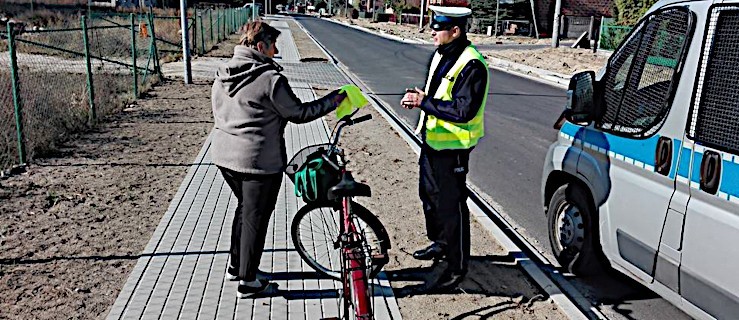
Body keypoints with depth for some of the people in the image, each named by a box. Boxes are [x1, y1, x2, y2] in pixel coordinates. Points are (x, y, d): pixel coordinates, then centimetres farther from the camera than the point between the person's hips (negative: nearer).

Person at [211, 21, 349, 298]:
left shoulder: (222, 75, 6)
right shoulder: (269, 78, -18)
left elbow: (221, 114, 15)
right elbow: (298, 113, -12)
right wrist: (333, 100, -2)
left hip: (224, 155, 8)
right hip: (258, 160, -8)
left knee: (245, 208, 26)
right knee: (255, 217, 6)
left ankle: (235, 266, 37)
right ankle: (247, 281, 18)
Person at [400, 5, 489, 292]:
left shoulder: (471, 65, -22)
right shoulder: (441, 55, 8)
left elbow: (464, 111, -29)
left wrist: (424, 102, -26)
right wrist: (419, 97, 0)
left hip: (452, 147, -10)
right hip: (432, 138, 10)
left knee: (451, 206, -1)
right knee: (428, 194, 23)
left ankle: (457, 267, 14)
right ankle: (439, 243, 44)